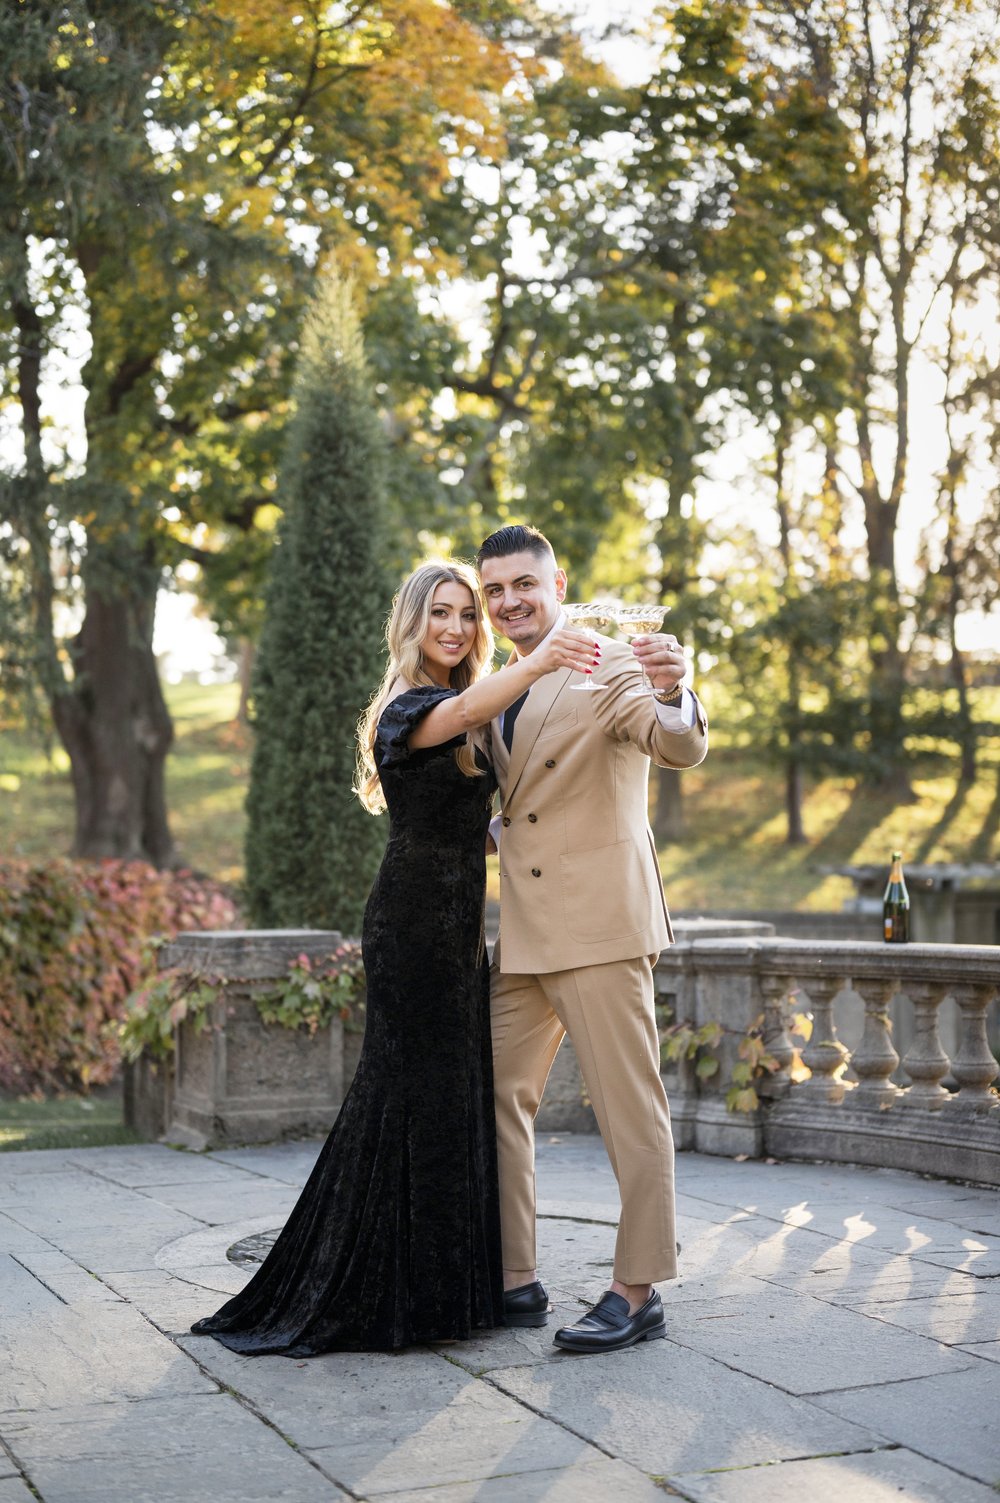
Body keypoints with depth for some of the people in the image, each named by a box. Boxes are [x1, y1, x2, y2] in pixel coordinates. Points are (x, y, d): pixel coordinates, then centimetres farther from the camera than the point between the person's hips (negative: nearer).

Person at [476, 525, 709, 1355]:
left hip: (598, 919, -8)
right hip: (519, 932, 8)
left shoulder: (607, 664, -6)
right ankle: (515, 1280, 20)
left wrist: (673, 694, -43)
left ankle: (639, 1292, 6)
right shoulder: (501, 687, 17)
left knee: (630, 1107, -2)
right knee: (496, 1097, 10)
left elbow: (681, 748, -22)